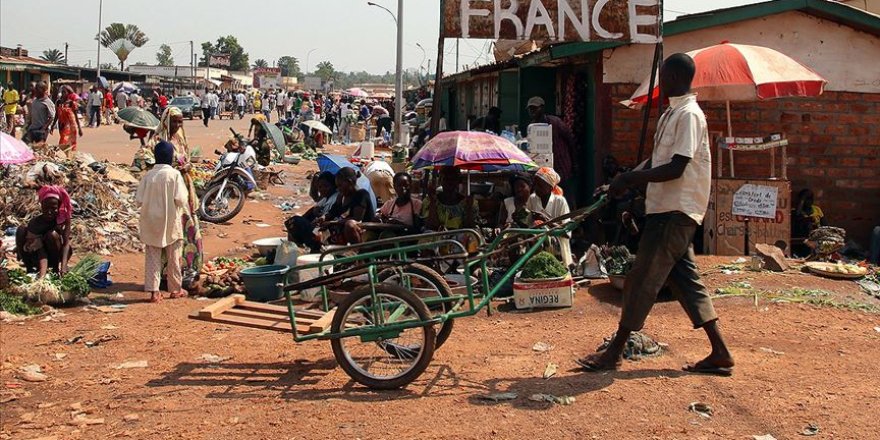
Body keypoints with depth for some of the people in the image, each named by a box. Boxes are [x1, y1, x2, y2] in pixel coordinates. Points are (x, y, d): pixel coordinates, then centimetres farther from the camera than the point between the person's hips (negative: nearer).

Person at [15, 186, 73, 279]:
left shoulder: (64, 218, -22)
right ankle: (29, 268, -12)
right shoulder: (35, 223, -25)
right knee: (22, 231, -23)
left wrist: (63, 266, -39)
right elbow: (40, 251, -31)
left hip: (56, 255, 0)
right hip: (36, 257, 0)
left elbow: (66, 243, -24)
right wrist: (42, 274, -46)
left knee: (52, 234, -30)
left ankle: (56, 266, -9)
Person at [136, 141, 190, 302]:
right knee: (173, 257, 11)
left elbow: (139, 200, -4)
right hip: (171, 222, -2)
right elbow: (181, 199, -17)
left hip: (151, 221, 2)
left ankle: (154, 291, 4)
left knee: (152, 257, 7)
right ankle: (175, 289, 21)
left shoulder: (148, 175, -3)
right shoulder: (174, 174, -11)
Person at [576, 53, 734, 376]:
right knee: (685, 280, 10)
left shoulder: (688, 114, -14)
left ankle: (615, 352, 3)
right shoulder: (673, 113, 16)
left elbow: (676, 168, -22)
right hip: (669, 209, 10)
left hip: (675, 212, -10)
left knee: (642, 280, -5)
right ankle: (720, 353, 13)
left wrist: (630, 179, -17)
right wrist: (628, 181, 10)